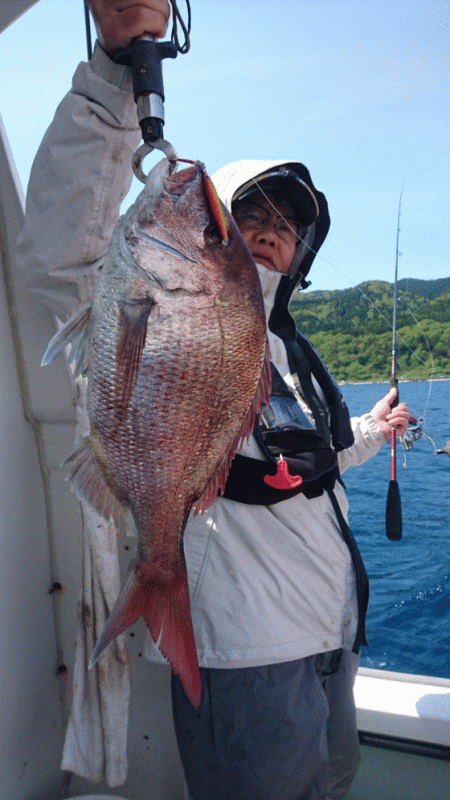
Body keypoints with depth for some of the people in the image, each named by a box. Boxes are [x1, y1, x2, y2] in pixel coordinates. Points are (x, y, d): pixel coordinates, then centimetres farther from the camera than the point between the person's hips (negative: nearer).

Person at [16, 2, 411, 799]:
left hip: (333, 644, 9)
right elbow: (60, 257, -33)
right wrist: (116, 74, -38)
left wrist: (372, 430, 38)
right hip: (249, 663, -9)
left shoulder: (288, 350, 15)